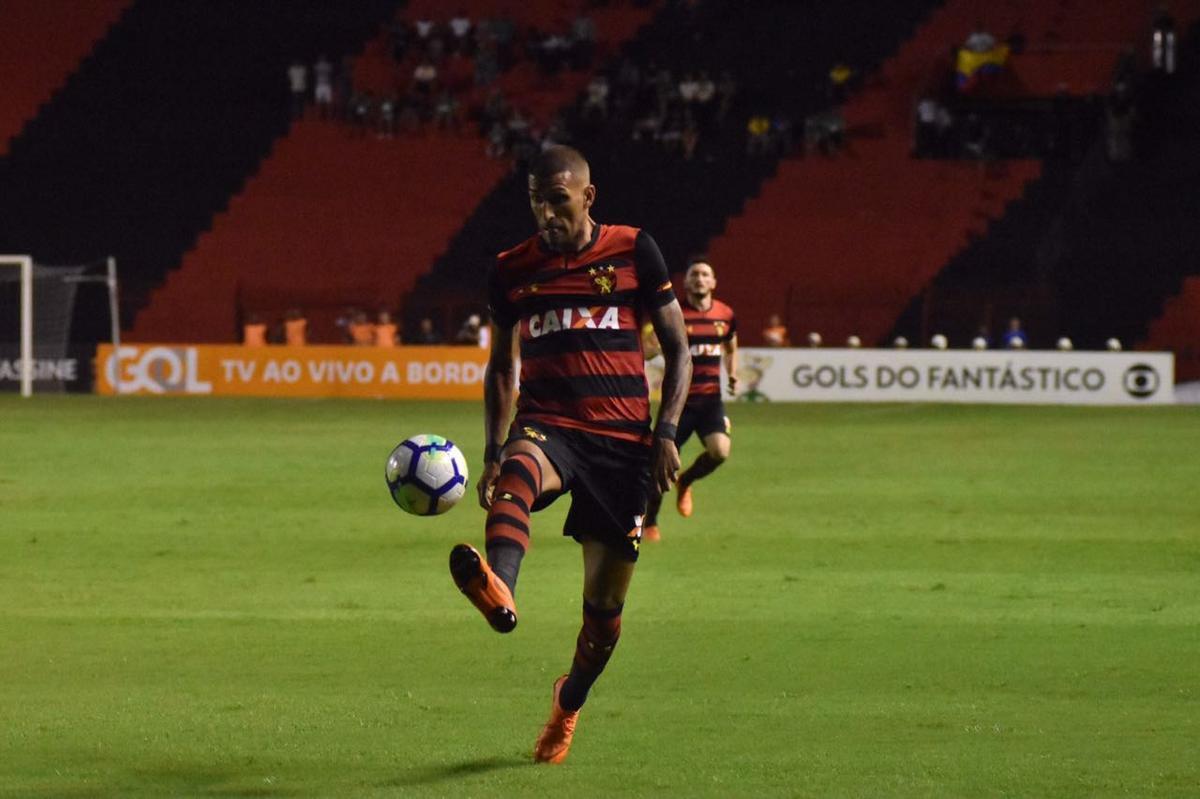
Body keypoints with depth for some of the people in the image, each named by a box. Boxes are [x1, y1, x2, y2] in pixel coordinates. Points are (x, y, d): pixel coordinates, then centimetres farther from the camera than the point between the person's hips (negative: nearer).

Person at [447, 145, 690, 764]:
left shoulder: (633, 252, 4)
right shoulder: (512, 270, 9)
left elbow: (677, 348, 7)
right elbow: (500, 366, 19)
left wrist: (666, 431, -4)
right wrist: (493, 451, 8)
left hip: (622, 439, 0)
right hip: (547, 426, 0)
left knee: (605, 606, 3)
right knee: (519, 471, -39)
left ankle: (567, 705, 31)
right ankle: (498, 591, -69)